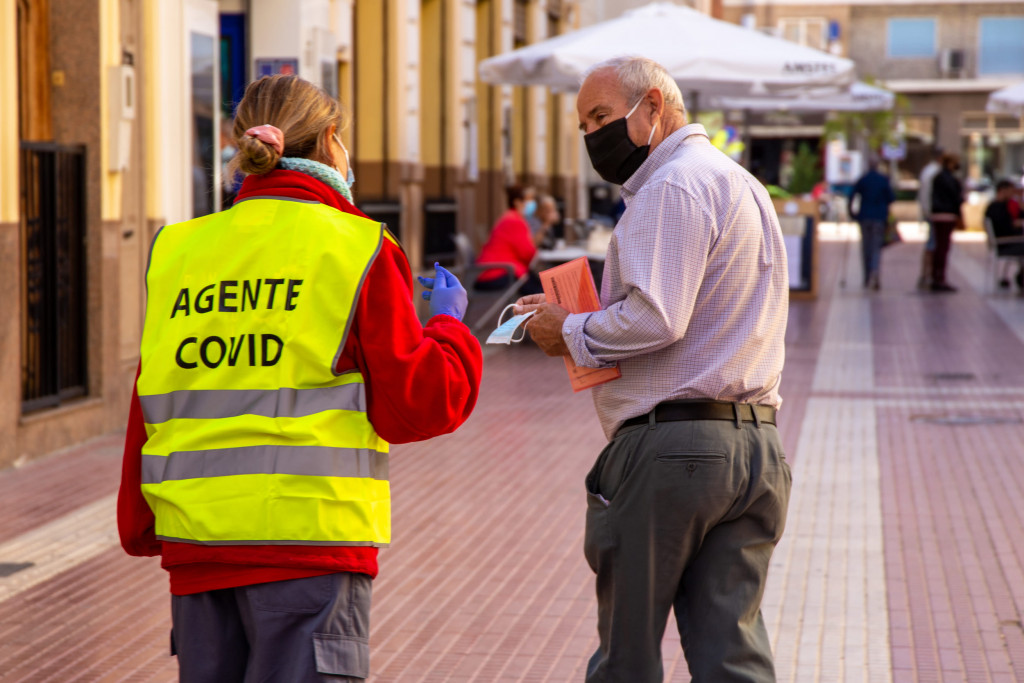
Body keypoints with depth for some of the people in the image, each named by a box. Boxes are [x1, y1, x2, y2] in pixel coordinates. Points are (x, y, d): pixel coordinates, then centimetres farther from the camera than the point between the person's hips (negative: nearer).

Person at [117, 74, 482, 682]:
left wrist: (141, 528, 23)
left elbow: (148, 410, 12)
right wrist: (448, 326, 15)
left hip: (194, 540, 5)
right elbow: (417, 404, -3)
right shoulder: (356, 249, -3)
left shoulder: (178, 251, 9)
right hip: (309, 535, -5)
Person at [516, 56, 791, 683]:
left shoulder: (673, 186, -11)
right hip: (759, 445, 9)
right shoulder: (743, 184, 21)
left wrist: (571, 333, -5)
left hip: (672, 443, -9)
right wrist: (581, 312, 15)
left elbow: (655, 319, -21)